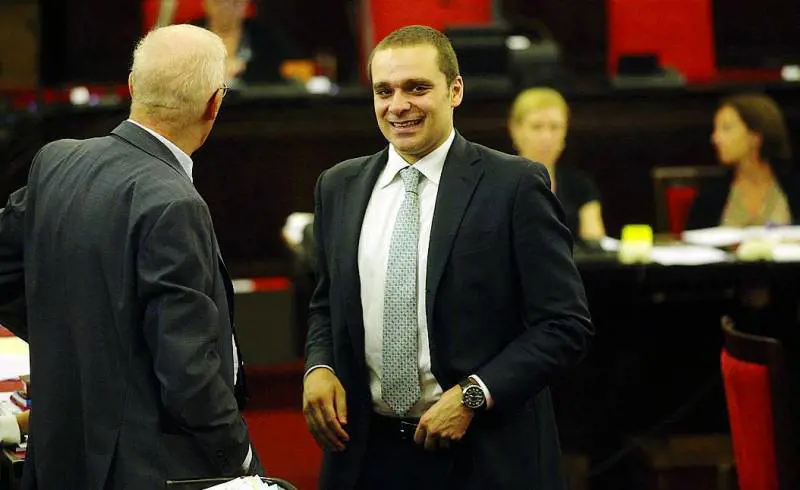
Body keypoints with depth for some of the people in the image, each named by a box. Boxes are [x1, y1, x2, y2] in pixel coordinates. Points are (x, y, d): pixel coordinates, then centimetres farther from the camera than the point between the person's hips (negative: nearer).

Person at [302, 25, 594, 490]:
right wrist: (319, 367, -1)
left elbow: (566, 324, -9)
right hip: (367, 452, 4)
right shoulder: (340, 187, 7)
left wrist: (473, 396, -16)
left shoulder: (515, 185, -8)